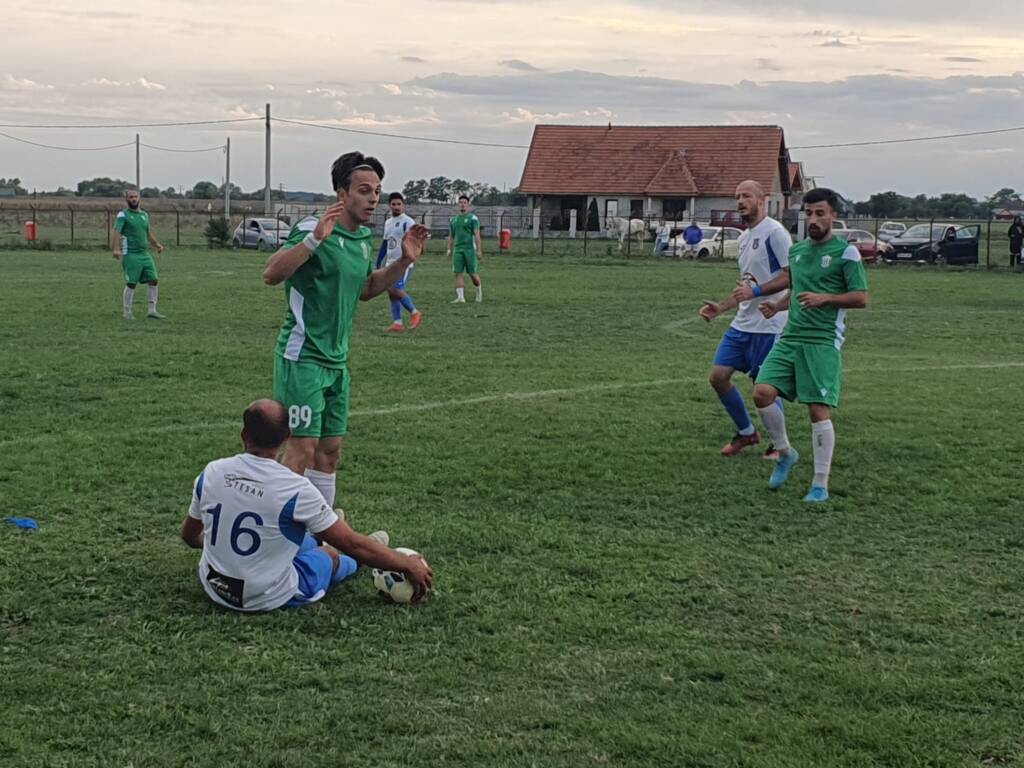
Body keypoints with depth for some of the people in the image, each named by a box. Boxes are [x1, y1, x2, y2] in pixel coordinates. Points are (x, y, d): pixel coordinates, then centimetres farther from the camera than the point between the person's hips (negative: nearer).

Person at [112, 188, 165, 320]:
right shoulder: (123, 215, -4)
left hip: (145, 254, 6)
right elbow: (117, 232, -16)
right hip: (130, 255, -6)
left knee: (154, 280, -1)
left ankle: (152, 311, 5)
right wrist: (116, 249, -30)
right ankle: (127, 312, 7)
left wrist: (157, 244, 17)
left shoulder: (144, 215, 16)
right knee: (131, 284, -6)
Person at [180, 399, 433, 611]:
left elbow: (189, 536, 7)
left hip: (214, 589, 4)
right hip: (268, 599, -4)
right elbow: (352, 544, -17)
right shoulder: (296, 489, -24)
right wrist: (409, 564, -4)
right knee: (331, 554, 24)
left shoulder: (211, 473, -11)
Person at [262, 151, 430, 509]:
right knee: (302, 449, -8)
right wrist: (314, 239, -40)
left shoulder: (363, 238, 10)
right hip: (303, 357, -8)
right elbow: (271, 274, -29)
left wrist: (403, 262, 13)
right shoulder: (313, 229, -16)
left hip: (336, 360, 8)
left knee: (330, 450, 12)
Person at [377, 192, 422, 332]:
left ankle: (414, 313, 3)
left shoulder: (408, 222, -8)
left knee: (396, 290, -17)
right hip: (390, 263, 8)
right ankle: (397, 323, 7)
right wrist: (378, 263, 20)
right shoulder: (388, 223, 16)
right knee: (391, 293, 3)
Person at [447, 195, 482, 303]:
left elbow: (477, 235, -7)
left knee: (473, 274, -2)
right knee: (458, 273, -5)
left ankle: (479, 290, 26)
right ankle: (460, 297, -6)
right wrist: (449, 249, 13)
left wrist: (479, 250, -14)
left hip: (470, 249, -4)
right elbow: (451, 236, 21)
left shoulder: (472, 218, -1)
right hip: (458, 249, 4)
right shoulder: (454, 220, 15)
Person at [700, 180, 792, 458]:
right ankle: (747, 432, 22)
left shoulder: (774, 232, -11)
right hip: (742, 323, 9)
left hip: (768, 327, -9)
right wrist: (719, 308, 19)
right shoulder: (744, 237, 17)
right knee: (718, 377, 5)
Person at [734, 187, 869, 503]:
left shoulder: (845, 252, -4)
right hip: (790, 337, 6)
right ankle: (785, 453, 15)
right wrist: (778, 306, 16)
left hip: (823, 342, -6)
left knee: (819, 410, -8)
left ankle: (820, 485, 2)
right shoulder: (797, 249, 15)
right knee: (762, 393, -9)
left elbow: (861, 298, -6)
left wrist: (824, 298, -18)